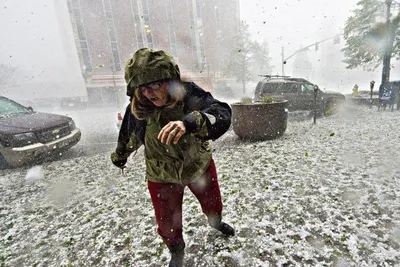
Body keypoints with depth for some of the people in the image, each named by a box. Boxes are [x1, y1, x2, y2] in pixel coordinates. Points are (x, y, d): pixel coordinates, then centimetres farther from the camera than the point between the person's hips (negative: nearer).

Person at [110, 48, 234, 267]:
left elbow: (222, 115, -40)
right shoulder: (137, 109, -17)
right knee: (168, 224, 14)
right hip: (162, 177, 1)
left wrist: (189, 122, -60)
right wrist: (119, 157, 20)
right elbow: (129, 137, 2)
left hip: (200, 166, 0)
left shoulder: (189, 94, -25)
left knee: (213, 204, 25)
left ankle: (215, 222, 65)